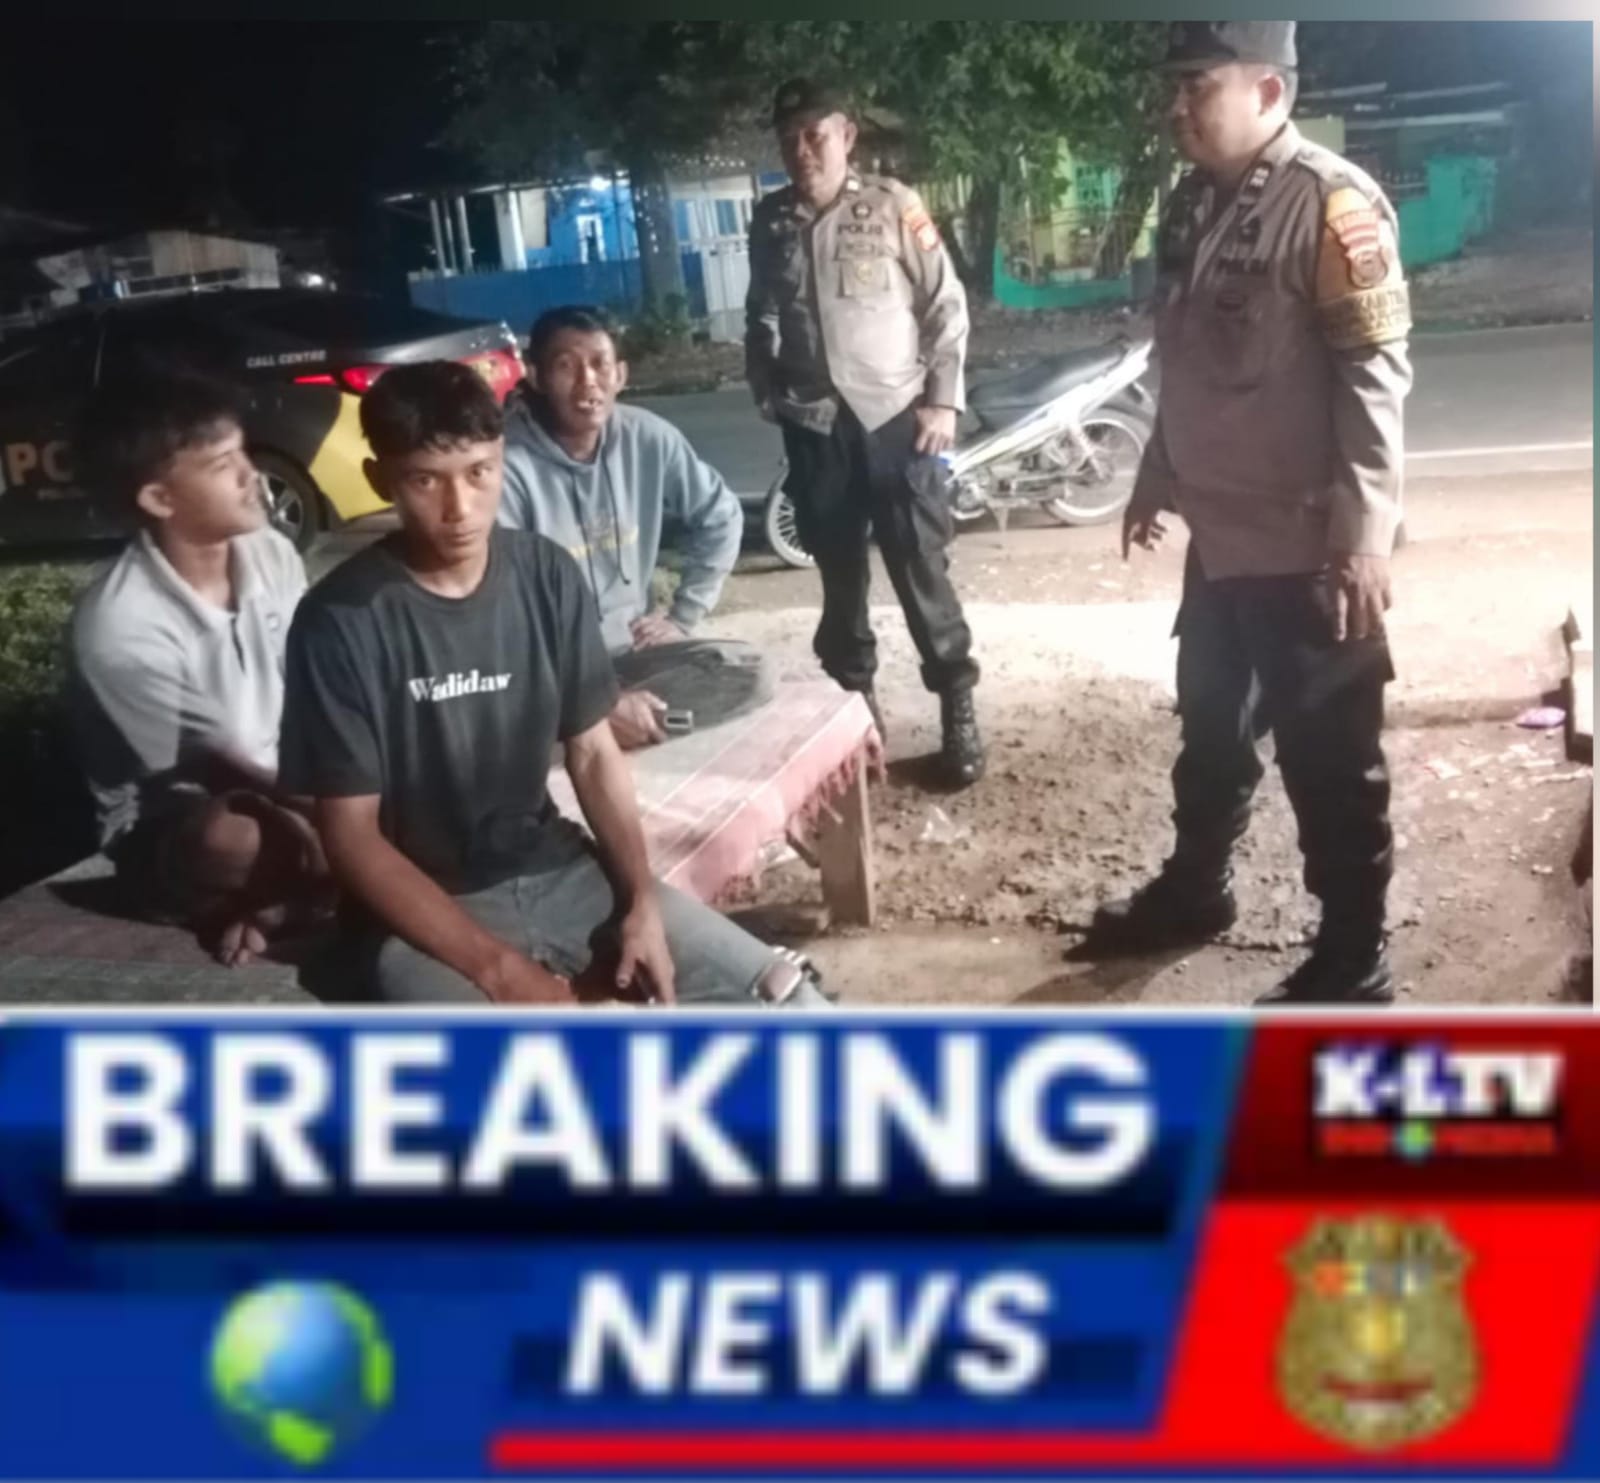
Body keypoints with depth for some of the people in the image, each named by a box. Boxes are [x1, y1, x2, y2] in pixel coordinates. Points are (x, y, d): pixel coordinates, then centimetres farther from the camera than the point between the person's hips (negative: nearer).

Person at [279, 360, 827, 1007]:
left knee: (786, 998, -4)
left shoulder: (547, 574, -1)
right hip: (425, 912, -5)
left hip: (558, 873, 5)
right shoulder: (342, 620, -15)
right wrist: (496, 968, -20)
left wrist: (642, 900, -7)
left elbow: (593, 751, 7)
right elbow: (352, 836, -13)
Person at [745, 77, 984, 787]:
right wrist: (767, 395, 10)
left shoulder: (892, 205, -5)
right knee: (839, 575, 13)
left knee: (922, 571, -1)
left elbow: (946, 305, -3)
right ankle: (854, 698, 27)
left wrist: (943, 399, -7)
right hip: (813, 428, 3)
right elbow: (760, 318, 17)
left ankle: (958, 710, 9)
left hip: (894, 417, -3)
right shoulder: (770, 221, 5)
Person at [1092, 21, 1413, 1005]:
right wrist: (1156, 479, 21)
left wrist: (1363, 537, -23)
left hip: (1307, 546, -8)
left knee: (1330, 760, 3)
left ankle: (1354, 964, 17)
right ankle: (1194, 891, 43)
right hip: (1221, 534, 8)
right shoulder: (1195, 203, 9)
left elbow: (1375, 376, -19)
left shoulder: (1330, 200, -15)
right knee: (1211, 728, 23)